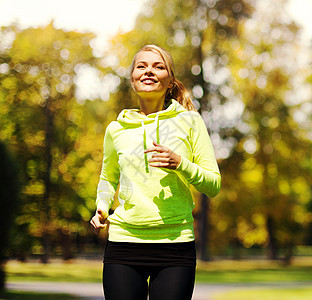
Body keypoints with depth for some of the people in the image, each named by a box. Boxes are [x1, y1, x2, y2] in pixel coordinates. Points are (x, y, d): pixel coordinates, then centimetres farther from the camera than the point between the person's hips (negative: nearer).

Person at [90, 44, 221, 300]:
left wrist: (180, 164, -13)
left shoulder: (189, 121, 3)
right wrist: (102, 208, 7)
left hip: (176, 246, -1)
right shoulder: (116, 129, 9)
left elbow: (214, 185, 3)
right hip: (124, 243, 2)